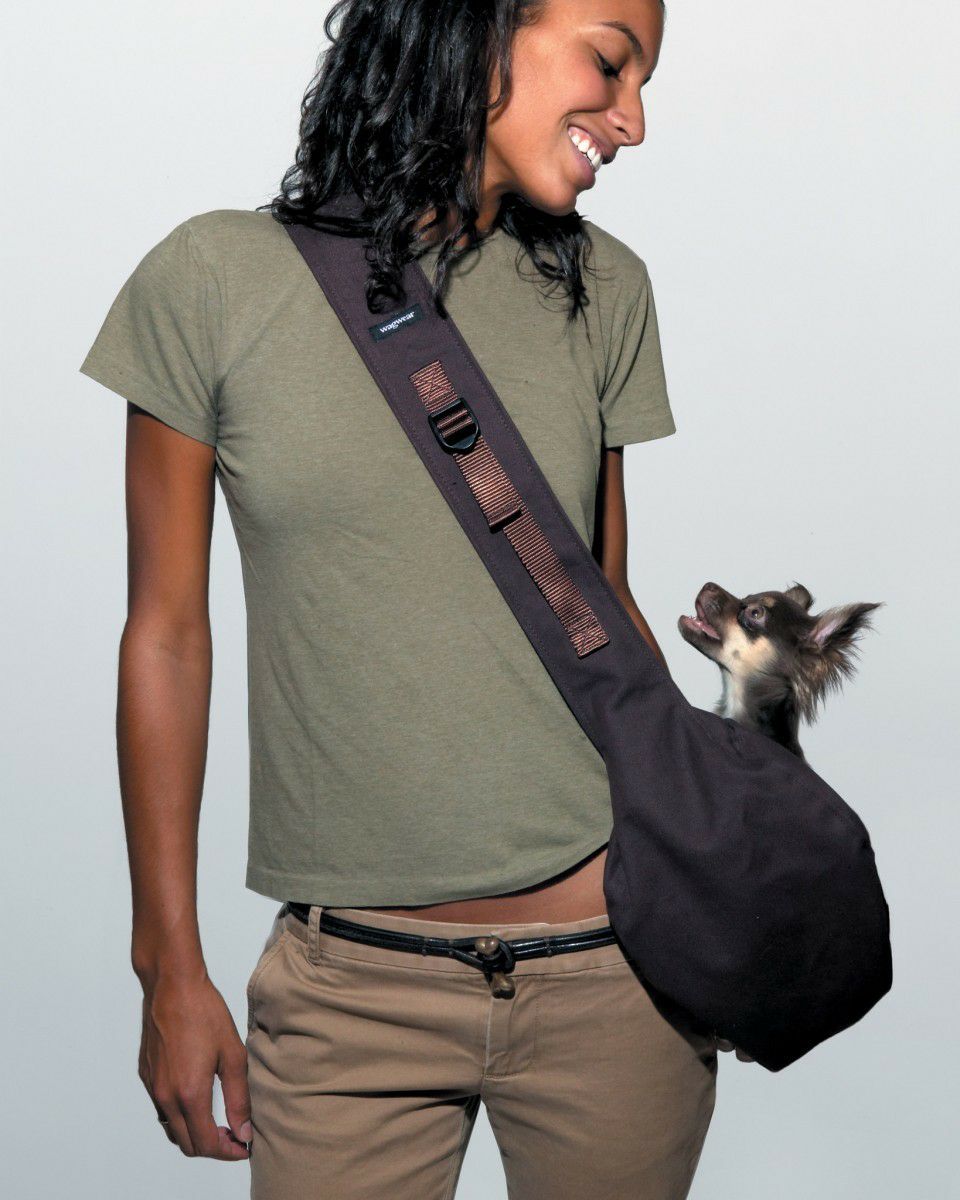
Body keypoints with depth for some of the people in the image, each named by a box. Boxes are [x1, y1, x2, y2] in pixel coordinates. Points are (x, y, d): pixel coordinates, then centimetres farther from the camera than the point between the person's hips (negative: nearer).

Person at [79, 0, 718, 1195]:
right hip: (352, 984, -2)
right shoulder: (218, 280, -5)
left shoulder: (601, 289, 3)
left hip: (614, 954, 2)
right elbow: (167, 633, -1)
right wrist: (170, 965, 1)